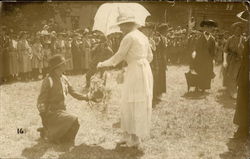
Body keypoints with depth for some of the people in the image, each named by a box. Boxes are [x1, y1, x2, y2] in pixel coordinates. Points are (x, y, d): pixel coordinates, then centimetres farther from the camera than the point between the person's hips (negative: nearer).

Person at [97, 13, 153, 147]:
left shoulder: (128, 37, -12)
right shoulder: (143, 36, 14)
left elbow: (118, 57, -9)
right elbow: (149, 57, 19)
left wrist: (103, 64, 4)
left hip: (135, 72, -9)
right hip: (145, 70, 9)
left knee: (134, 105, -2)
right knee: (128, 104, 14)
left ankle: (135, 138, 5)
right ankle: (128, 135, 20)